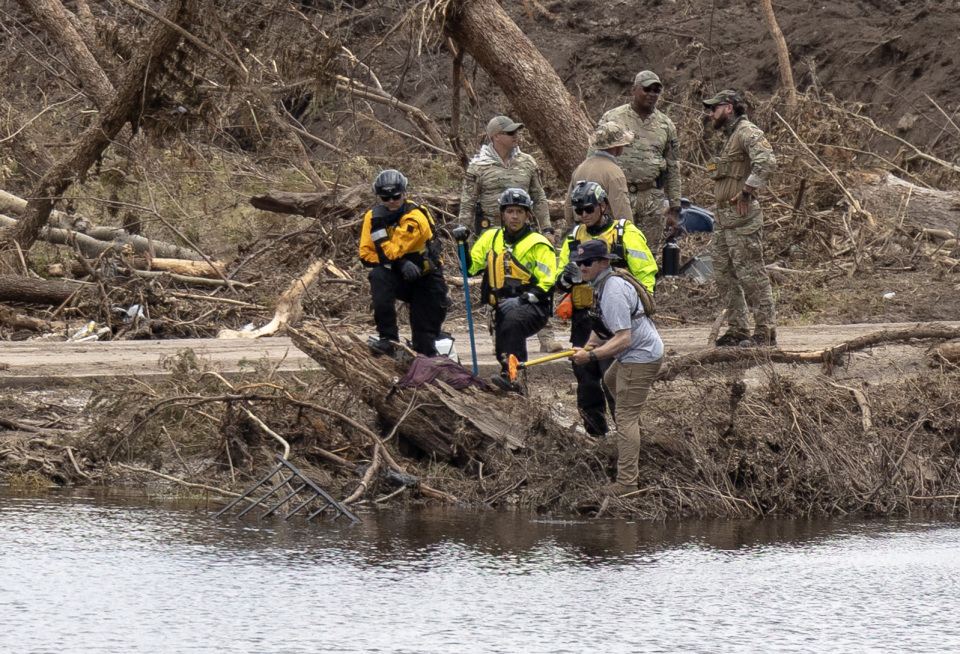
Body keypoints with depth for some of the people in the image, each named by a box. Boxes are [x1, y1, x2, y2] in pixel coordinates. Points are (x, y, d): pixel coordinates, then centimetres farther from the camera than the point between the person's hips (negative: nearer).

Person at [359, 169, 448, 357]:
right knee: (378, 276, -33)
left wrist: (379, 226, -29)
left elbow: (389, 254, -29)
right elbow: (366, 255, -12)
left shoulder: (415, 218, -24)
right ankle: (387, 338, -30)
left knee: (426, 341, -1)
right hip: (397, 277, 2)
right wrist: (400, 264, -24)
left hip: (425, 278, -2)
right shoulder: (372, 217, -8)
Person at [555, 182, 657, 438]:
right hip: (583, 318, 5)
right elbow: (560, 282, 18)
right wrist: (566, 278, -6)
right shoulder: (574, 238, 15)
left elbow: (646, 275, -1)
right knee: (585, 377, 5)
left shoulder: (626, 234, -1)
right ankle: (594, 433, 14)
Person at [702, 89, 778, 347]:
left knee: (751, 274, -9)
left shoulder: (747, 132, -10)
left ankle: (766, 331, -6)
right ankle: (738, 330, 16)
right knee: (724, 275, 11)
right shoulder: (729, 137, 21)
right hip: (724, 215, 10)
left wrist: (746, 192, -25)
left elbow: (767, 162, -26)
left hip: (742, 216, -10)